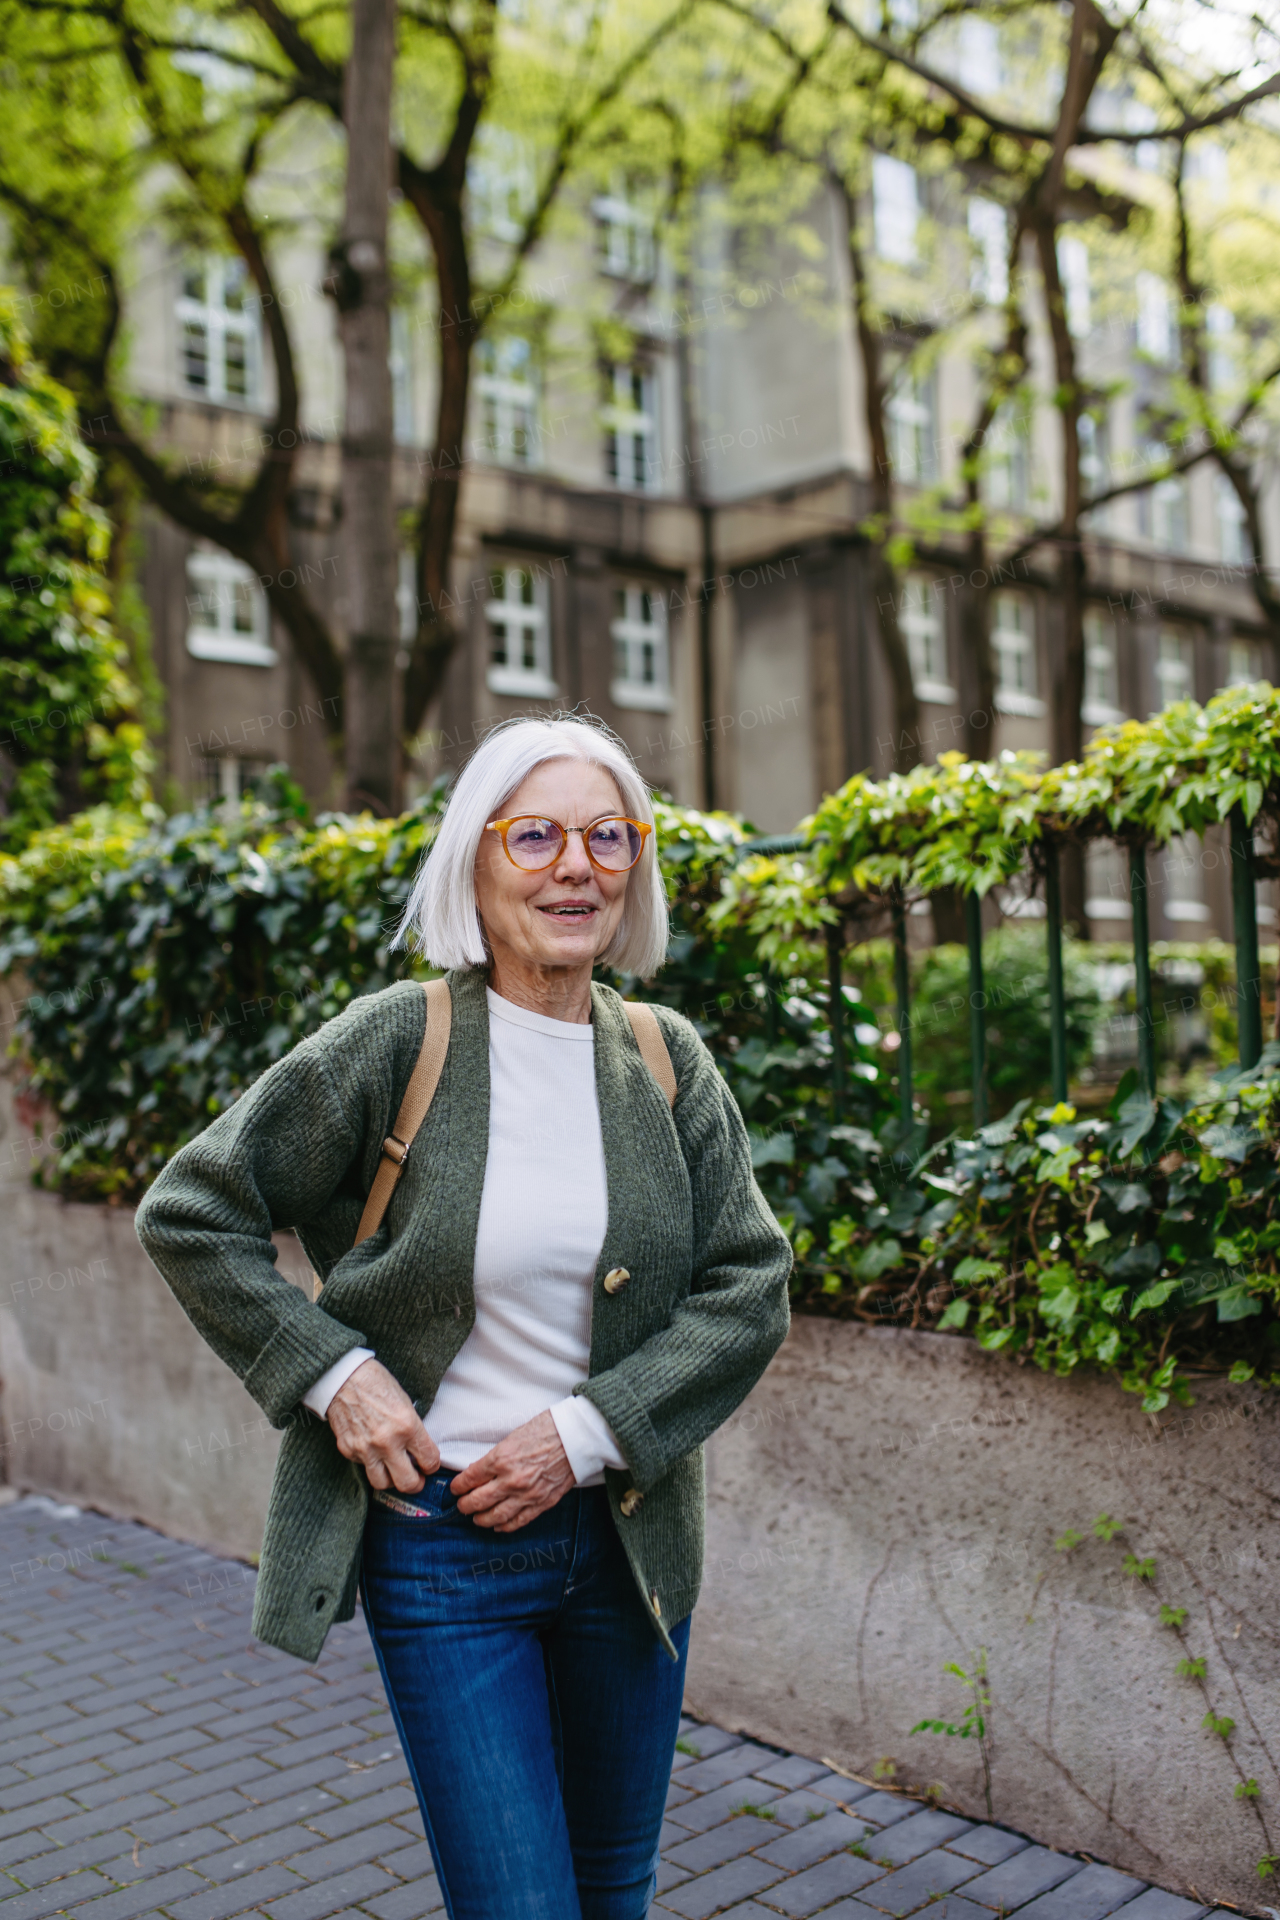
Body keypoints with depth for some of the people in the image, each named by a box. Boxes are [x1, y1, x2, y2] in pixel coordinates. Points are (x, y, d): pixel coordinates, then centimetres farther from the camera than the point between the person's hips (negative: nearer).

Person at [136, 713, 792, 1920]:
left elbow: (749, 1285, -2)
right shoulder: (394, 1044, -10)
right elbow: (189, 1213, -4)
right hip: (439, 1539, -4)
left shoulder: (669, 1063, -1)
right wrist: (331, 1369, -13)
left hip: (624, 1532, 4)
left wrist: (591, 1430, -13)